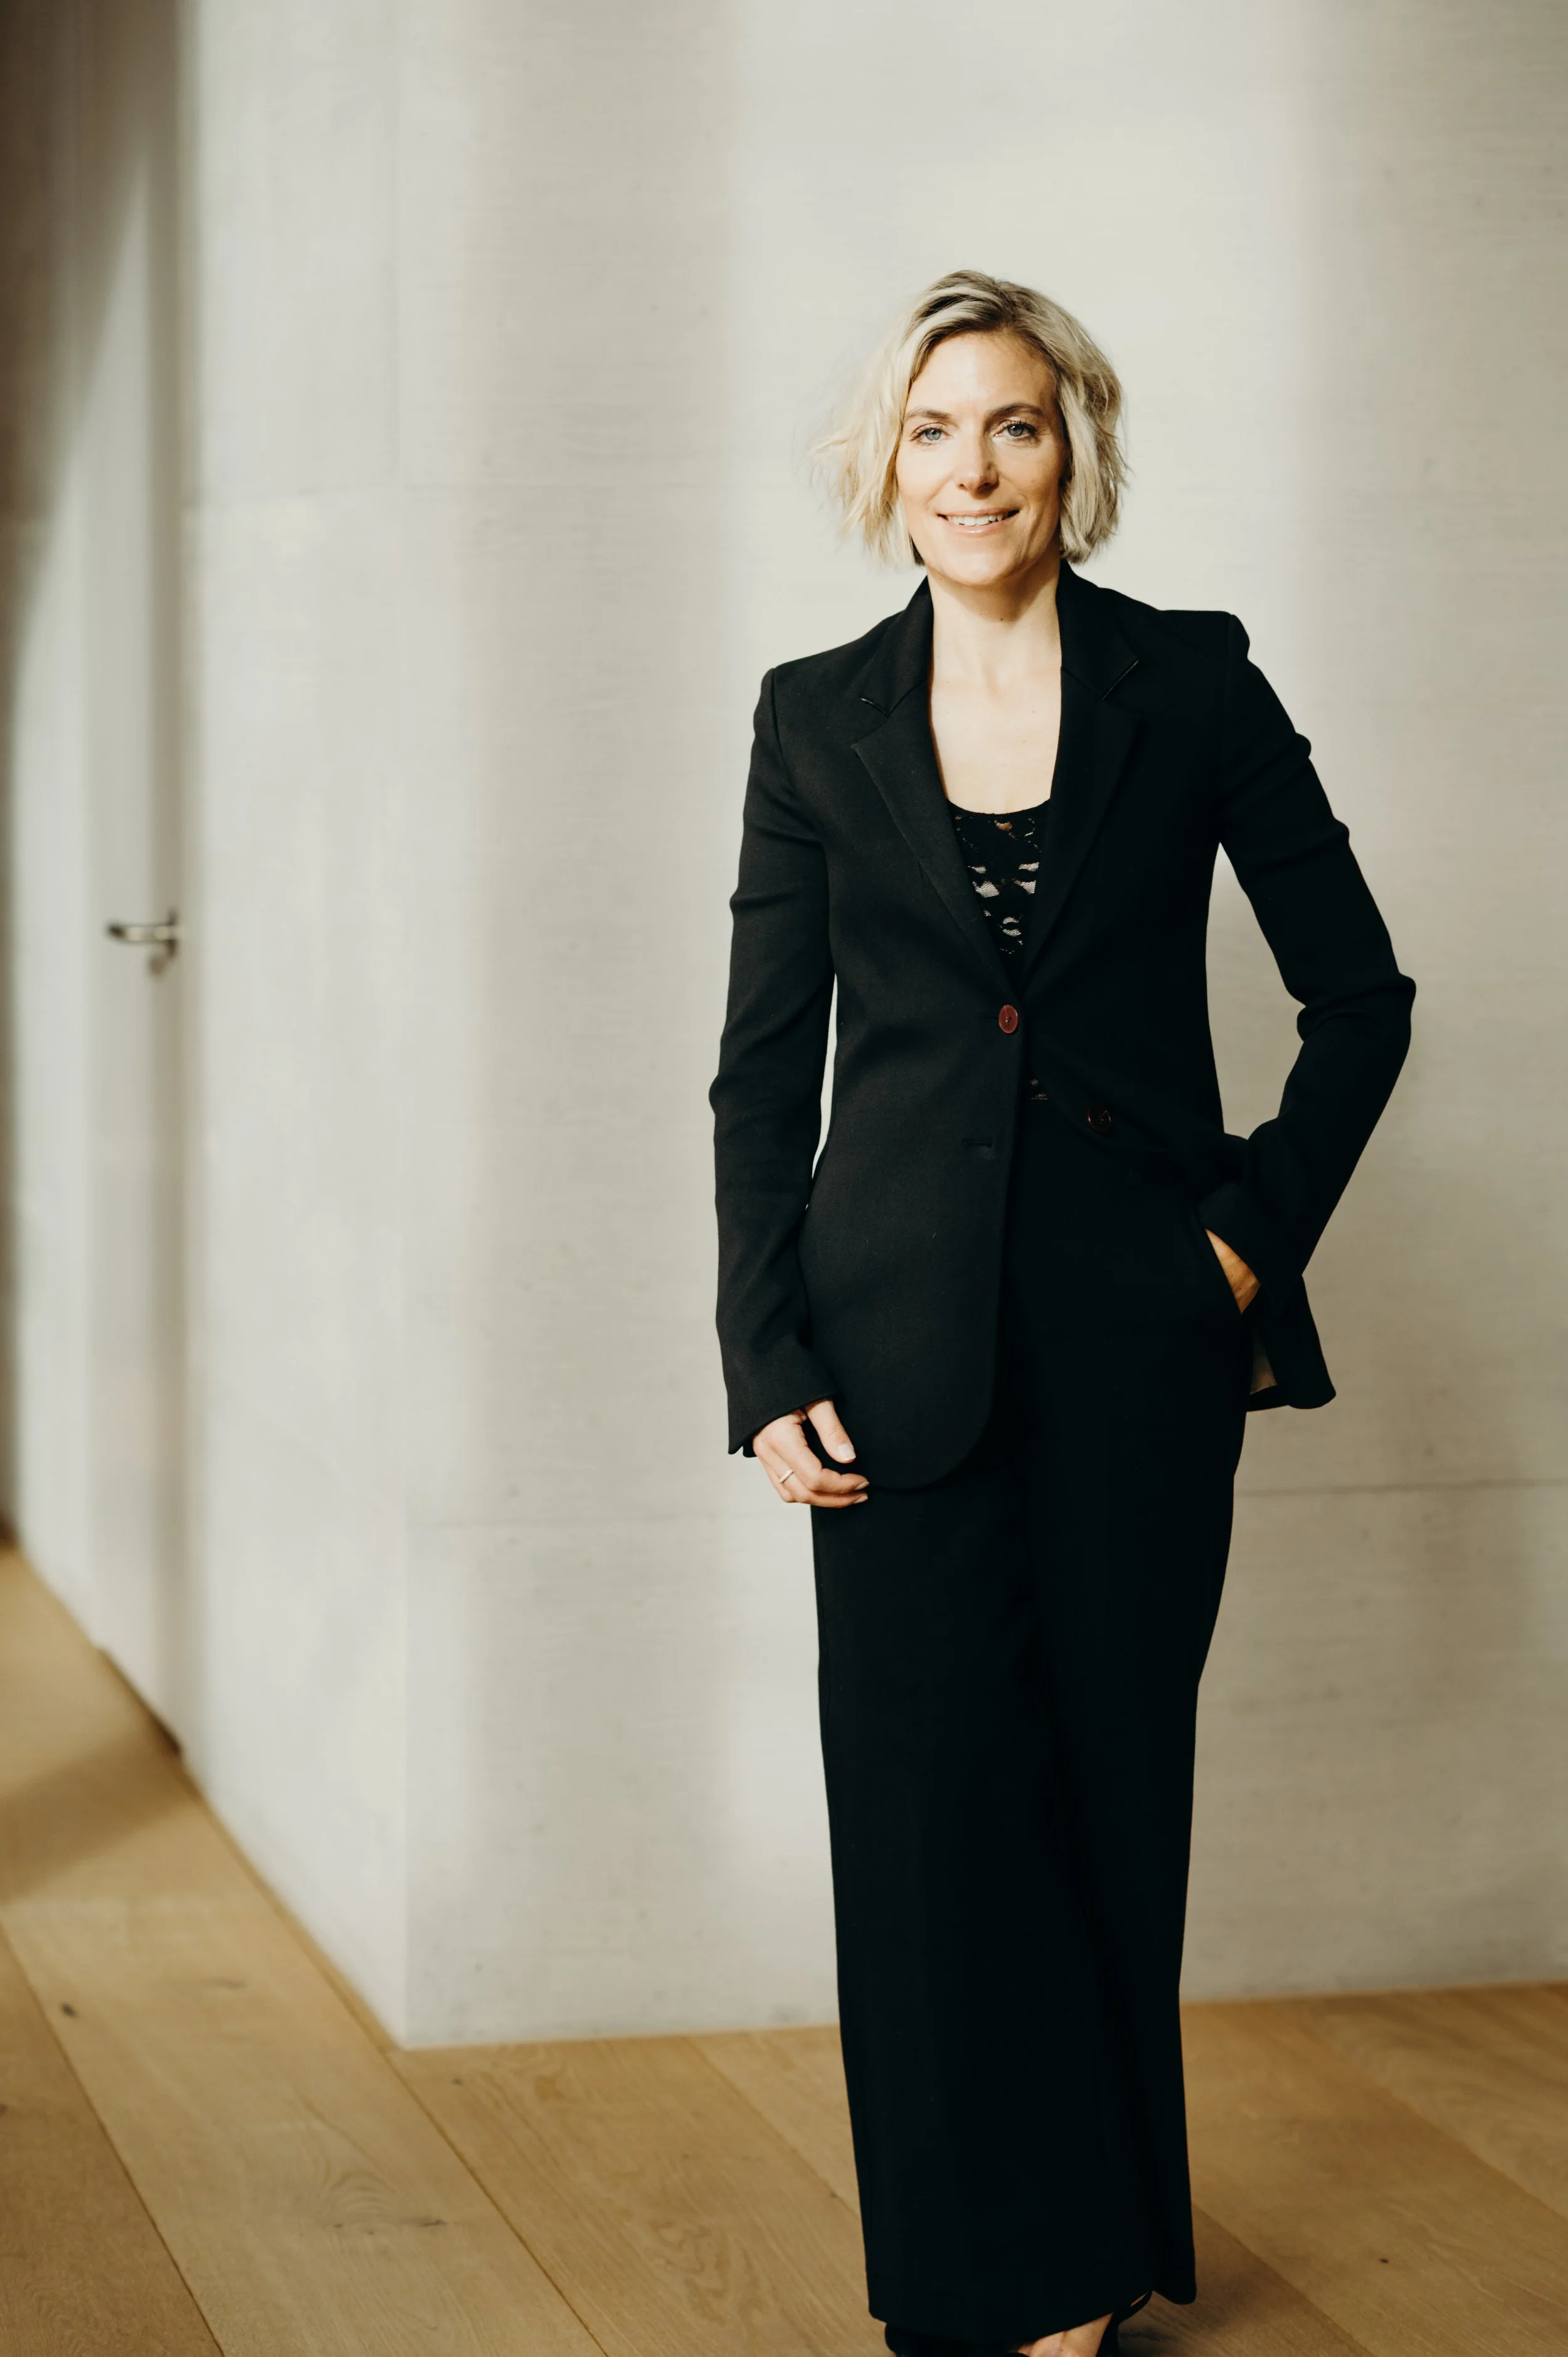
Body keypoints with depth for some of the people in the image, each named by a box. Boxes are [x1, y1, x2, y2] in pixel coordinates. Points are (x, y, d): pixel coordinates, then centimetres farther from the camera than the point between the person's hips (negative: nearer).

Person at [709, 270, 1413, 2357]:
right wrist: (768, 1368, -2)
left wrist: (1258, 1230, -3)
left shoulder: (1189, 684, 1)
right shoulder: (820, 720, 5)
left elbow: (1359, 997, 6)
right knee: (936, 1793, 0)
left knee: (1113, 1780, 8)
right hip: (908, 1335, 1)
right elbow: (763, 1071, 6)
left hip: (1139, 1322, -1)